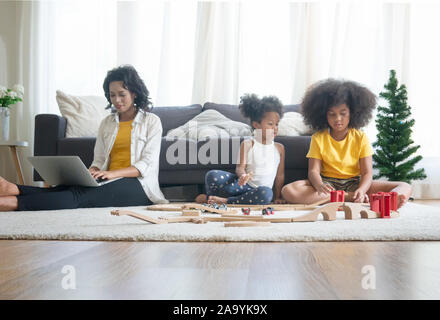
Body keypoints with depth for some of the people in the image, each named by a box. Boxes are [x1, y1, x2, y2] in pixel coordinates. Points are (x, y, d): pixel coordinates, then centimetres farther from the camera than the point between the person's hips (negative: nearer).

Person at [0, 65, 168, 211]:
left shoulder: (151, 122, 6)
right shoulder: (107, 122, 21)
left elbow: (147, 165, -5)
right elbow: (99, 161, 17)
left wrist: (112, 173, -20)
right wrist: (90, 173, -8)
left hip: (138, 185, -5)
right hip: (111, 183, 5)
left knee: (79, 196, -33)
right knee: (71, 188, -30)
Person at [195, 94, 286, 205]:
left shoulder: (279, 148, 9)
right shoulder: (247, 144, 3)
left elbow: (280, 175, 11)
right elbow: (240, 167, -5)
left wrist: (278, 197, 6)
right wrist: (242, 175, -29)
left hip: (258, 190, 1)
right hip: (243, 185, -1)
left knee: (266, 194, -39)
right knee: (212, 175, -26)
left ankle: (225, 201, -26)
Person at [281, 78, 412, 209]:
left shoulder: (360, 138, 0)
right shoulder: (318, 138, 0)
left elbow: (367, 173, -7)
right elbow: (314, 170, -7)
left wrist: (361, 190, -31)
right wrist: (319, 186, -32)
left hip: (355, 183, 0)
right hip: (328, 184, 1)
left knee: (405, 188, -18)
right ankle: (348, 197, -30)